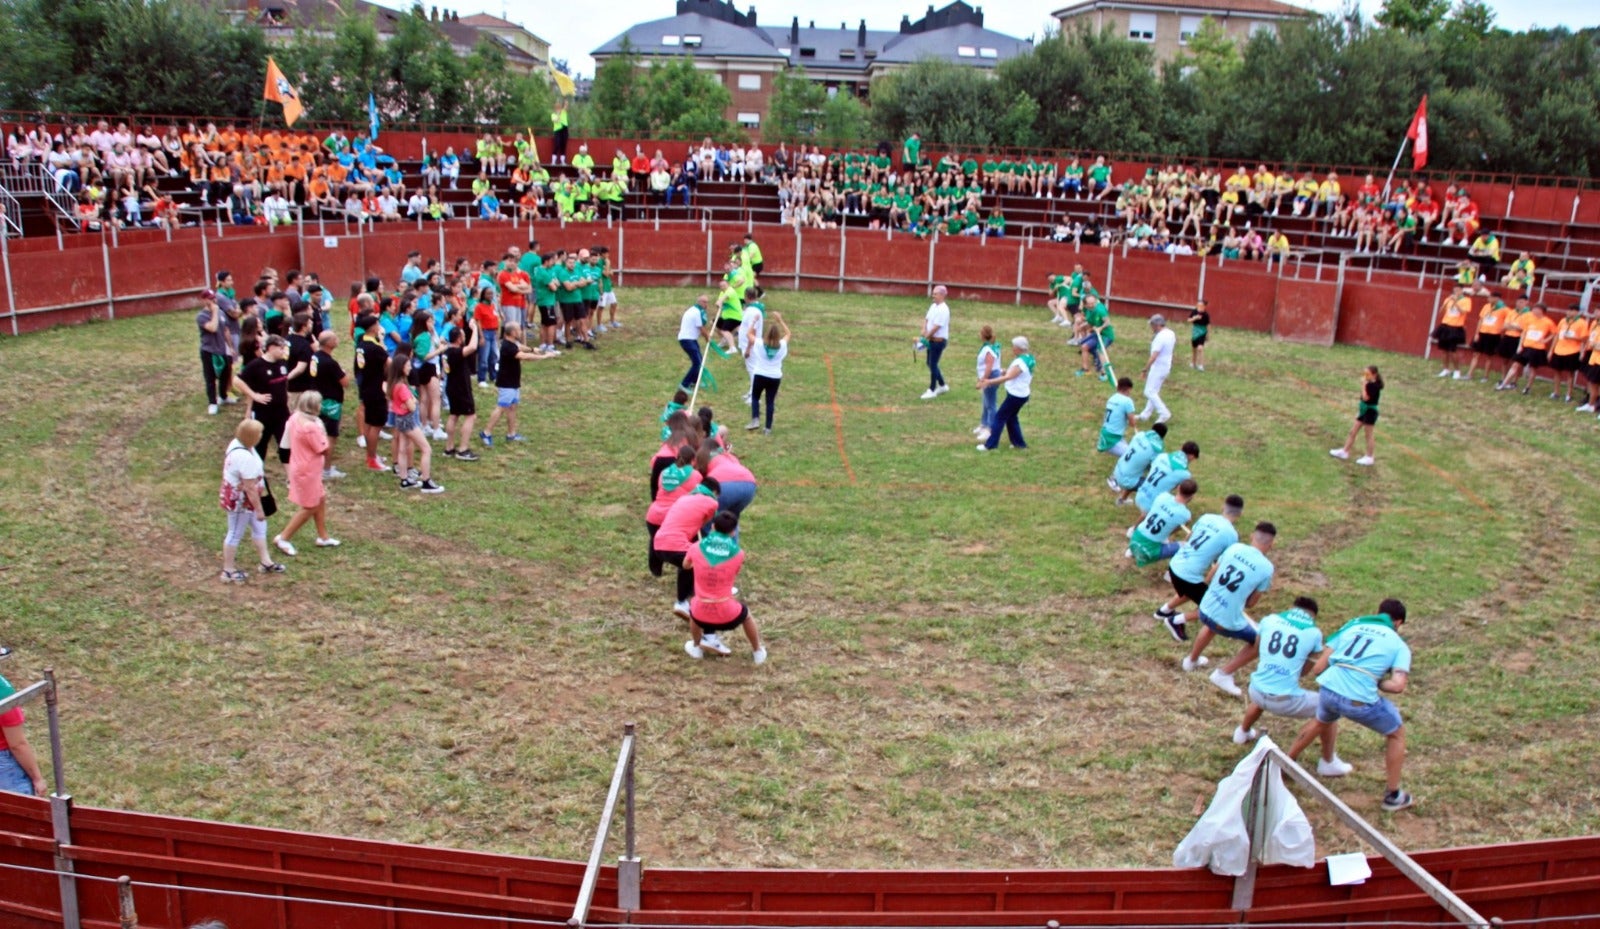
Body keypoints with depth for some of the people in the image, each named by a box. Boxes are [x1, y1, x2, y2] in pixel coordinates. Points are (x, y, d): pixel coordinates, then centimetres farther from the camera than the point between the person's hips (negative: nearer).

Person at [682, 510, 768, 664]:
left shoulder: (696, 548, -6)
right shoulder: (738, 554, -9)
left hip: (701, 616, 1)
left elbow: (686, 566, 17)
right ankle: (758, 652, 45)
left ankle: (696, 648, 48)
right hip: (727, 616, -1)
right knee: (745, 613, 33)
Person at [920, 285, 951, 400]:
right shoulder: (933, 306, 8)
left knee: (933, 364, -3)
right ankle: (942, 385, 31)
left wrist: (926, 337, -16)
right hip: (932, 339, 9)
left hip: (939, 340, -9)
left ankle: (932, 390, 7)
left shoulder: (943, 310, -20)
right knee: (930, 363, 16)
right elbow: (926, 319, 12)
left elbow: (936, 327, -23)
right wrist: (924, 330, -7)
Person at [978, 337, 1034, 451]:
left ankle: (991, 444, 0)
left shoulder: (1020, 362, -25)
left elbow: (1008, 377, -34)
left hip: (1016, 395, -10)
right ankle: (1019, 442, 24)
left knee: (1000, 416, -3)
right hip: (1022, 393, 10)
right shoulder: (1028, 358, 5)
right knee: (1011, 417, 20)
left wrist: (989, 381, -38)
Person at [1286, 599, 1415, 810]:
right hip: (1360, 701, -4)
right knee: (1397, 734, 25)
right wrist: (1378, 684, 13)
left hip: (1328, 690, 4)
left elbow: (1317, 669, 16)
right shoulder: (1399, 645, 13)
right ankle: (1393, 796, 31)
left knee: (1322, 720, 39)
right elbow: (1398, 686, -5)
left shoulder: (1352, 626, 20)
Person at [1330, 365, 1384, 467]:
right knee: (1353, 432, 13)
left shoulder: (1374, 386, -20)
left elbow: (1366, 398, -28)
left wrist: (1364, 385, -24)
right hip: (1364, 411, 9)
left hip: (1370, 412, -9)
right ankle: (1344, 452, 22)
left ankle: (1369, 458, 13)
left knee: (1368, 435, 2)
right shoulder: (1369, 384, 6)